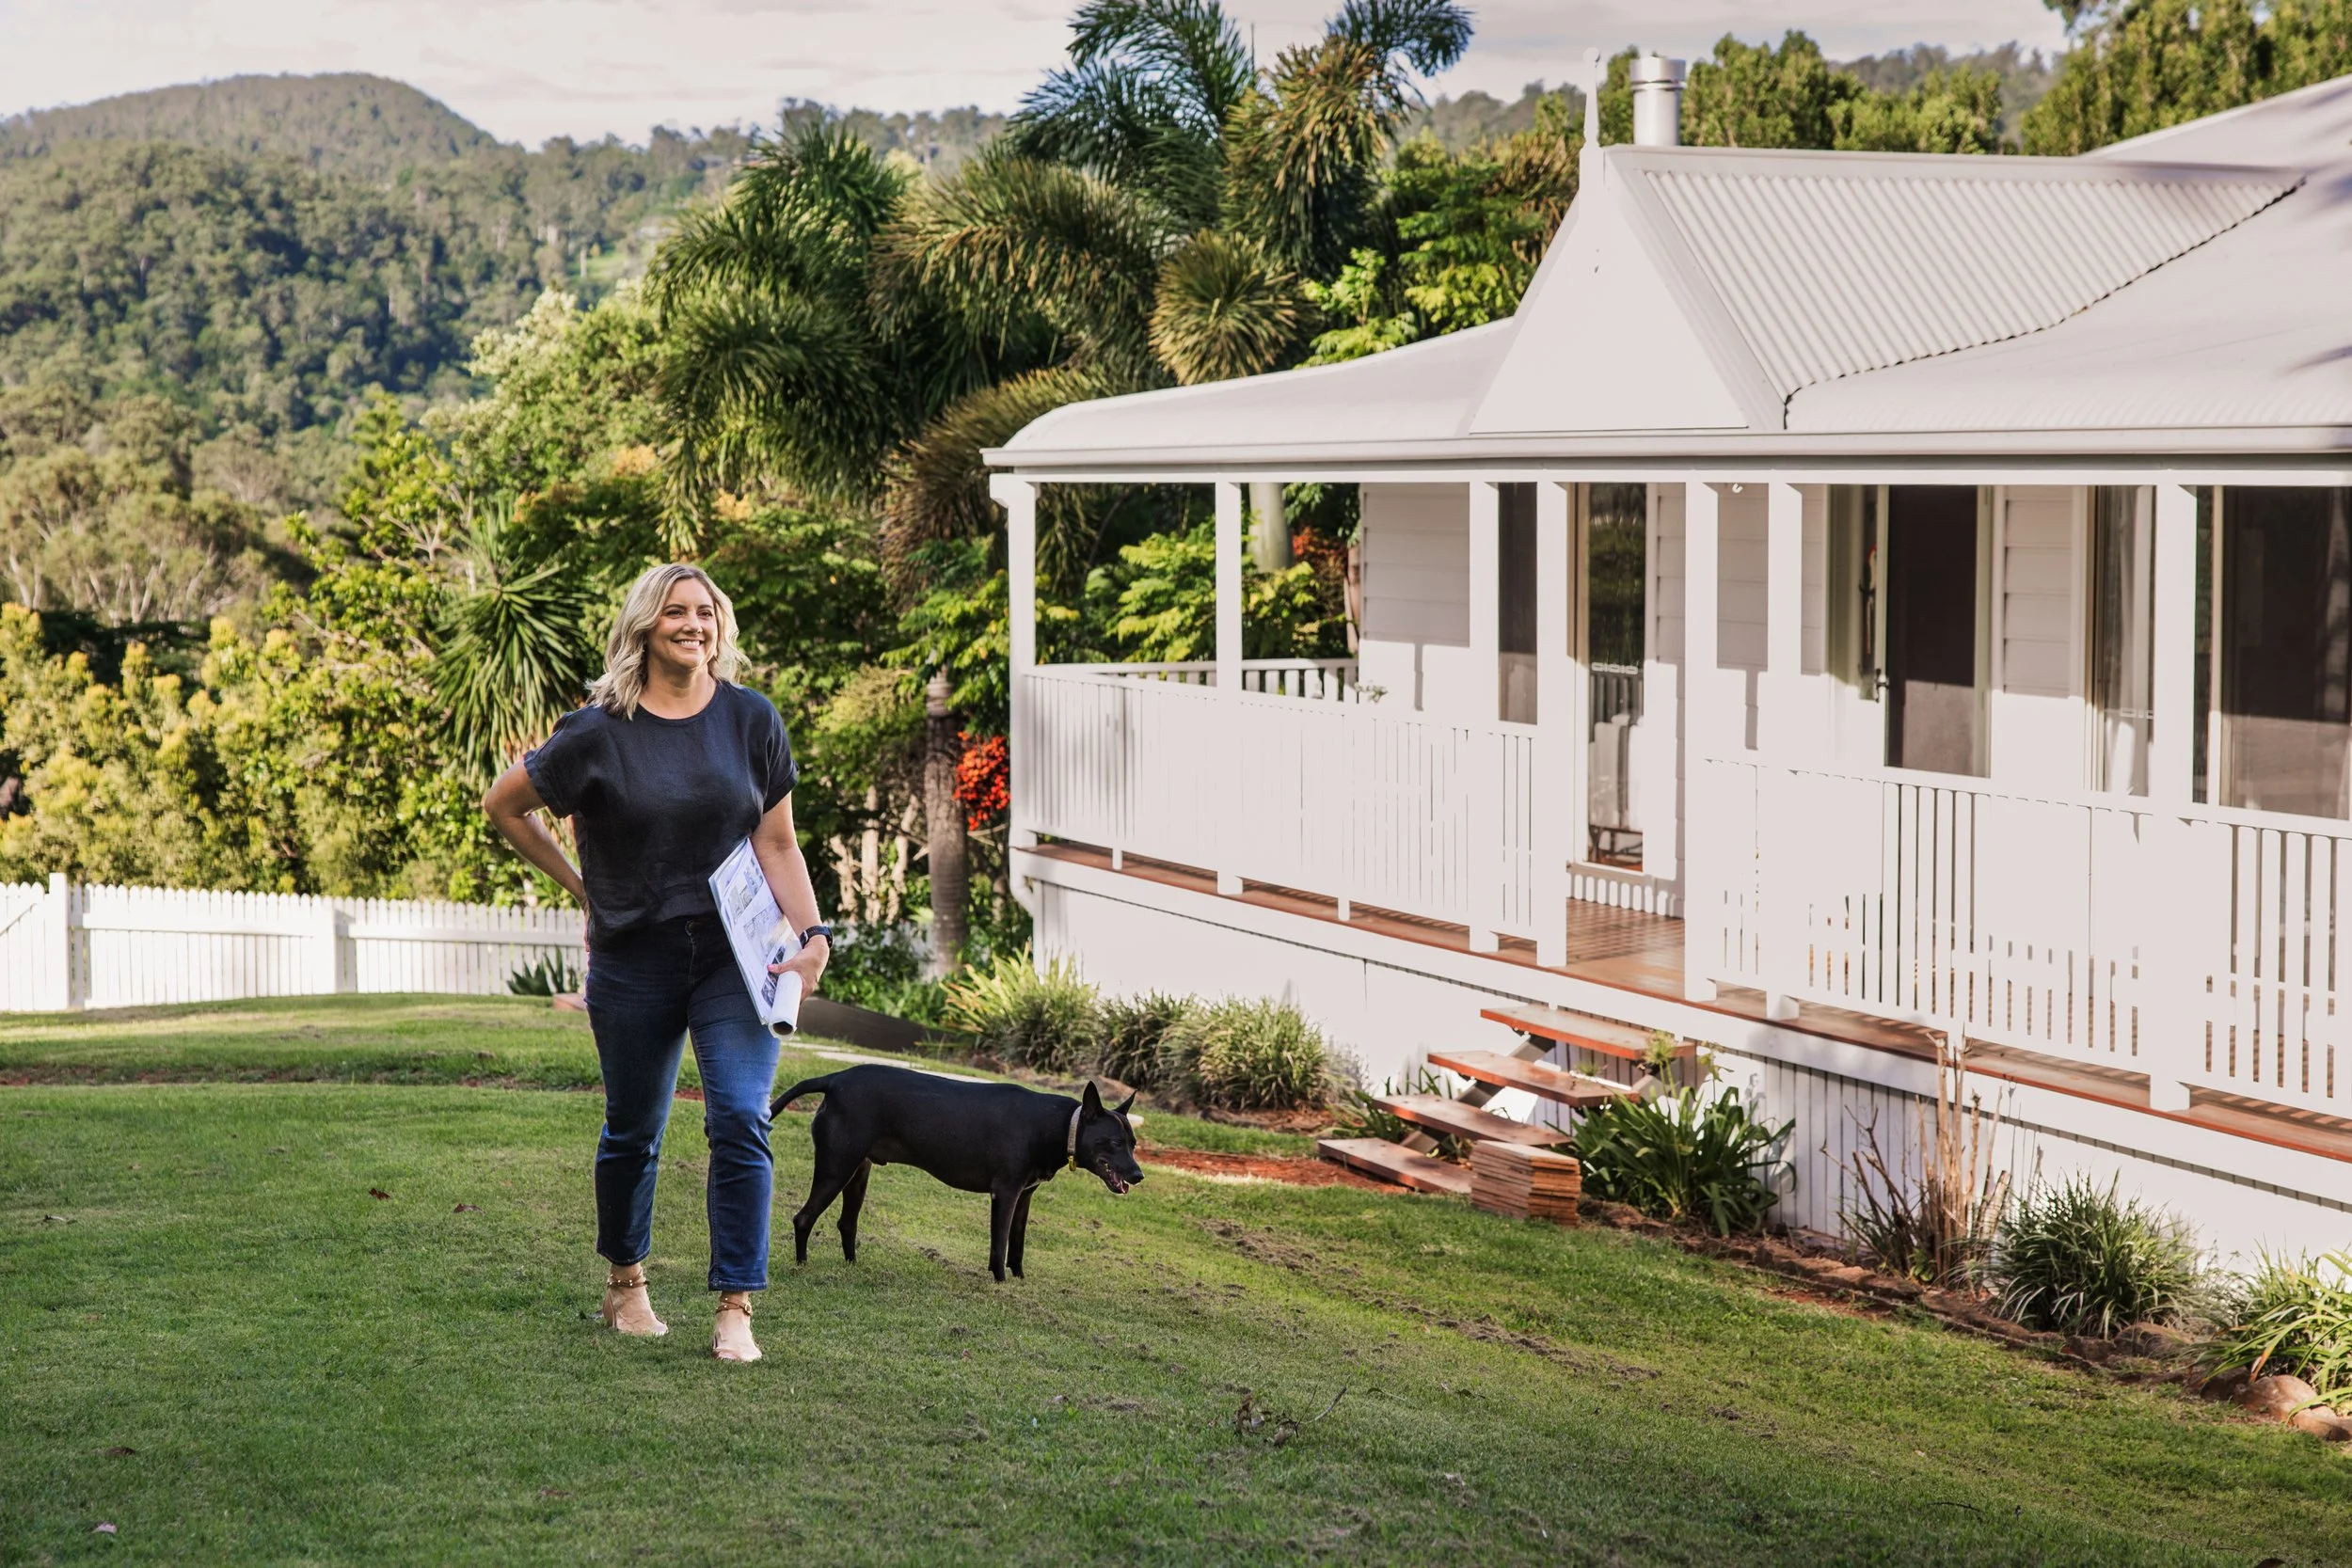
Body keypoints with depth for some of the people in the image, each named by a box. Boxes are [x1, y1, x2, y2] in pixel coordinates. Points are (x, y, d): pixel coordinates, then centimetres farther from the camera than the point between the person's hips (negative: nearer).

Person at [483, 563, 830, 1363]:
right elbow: (504, 805, 7)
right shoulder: (599, 733, -5)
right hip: (634, 961, 0)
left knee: (741, 1122, -14)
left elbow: (778, 847, 2)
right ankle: (625, 1285, 35)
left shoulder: (751, 720, 0)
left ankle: (735, 1311, -9)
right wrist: (582, 885, 7)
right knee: (633, 1132, 14)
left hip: (734, 958, 0)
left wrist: (814, 935, -10)